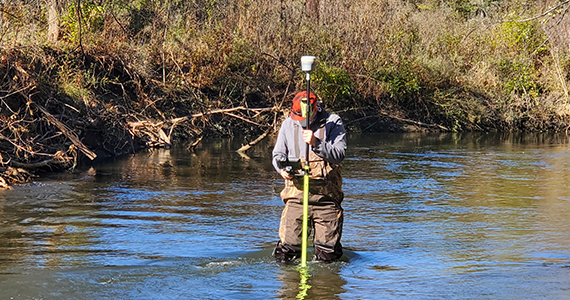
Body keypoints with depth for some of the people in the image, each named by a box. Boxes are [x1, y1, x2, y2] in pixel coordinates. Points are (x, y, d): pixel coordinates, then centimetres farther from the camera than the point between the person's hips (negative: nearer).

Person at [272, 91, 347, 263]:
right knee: (286, 253, -6)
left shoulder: (333, 123, -1)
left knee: (328, 255, -1)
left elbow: (339, 155, -11)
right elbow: (278, 154, 17)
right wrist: (282, 168, -5)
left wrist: (316, 143, -26)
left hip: (326, 196, -2)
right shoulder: (288, 124, 9)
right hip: (296, 194, 2)